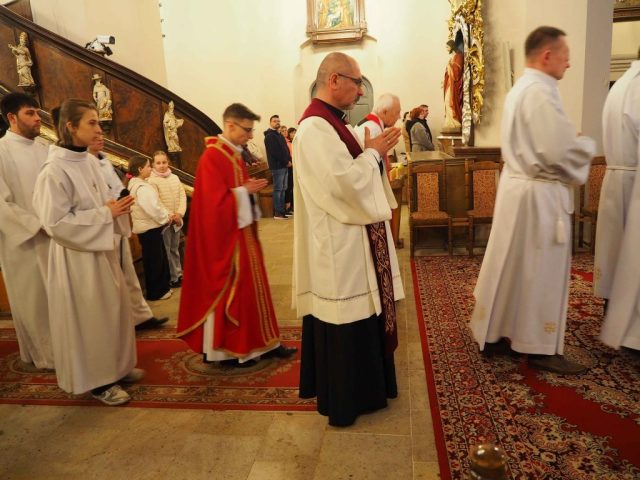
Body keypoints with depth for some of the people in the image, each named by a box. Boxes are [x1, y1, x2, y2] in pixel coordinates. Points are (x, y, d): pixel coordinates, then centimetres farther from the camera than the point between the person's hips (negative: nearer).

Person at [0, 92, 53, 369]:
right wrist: (38, 226, -17)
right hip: (24, 240, -5)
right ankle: (43, 354, 24)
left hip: (52, 237, 5)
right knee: (33, 300, 8)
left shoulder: (42, 150, 7)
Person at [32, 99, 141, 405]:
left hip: (101, 248, 8)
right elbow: (56, 222, -20)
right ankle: (96, 380, 21)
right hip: (77, 255, -8)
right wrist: (105, 214, -19)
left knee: (113, 309, 16)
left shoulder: (90, 162, 5)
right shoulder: (54, 171, -19)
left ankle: (116, 366, 33)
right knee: (88, 317, 5)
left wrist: (116, 208, -5)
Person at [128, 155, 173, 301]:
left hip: (150, 227, 10)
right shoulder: (141, 188, -20)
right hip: (149, 228, -10)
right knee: (154, 261, 1)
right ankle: (155, 292, 13)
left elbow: (156, 204, 13)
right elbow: (152, 208, -27)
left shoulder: (138, 184, 14)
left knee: (160, 259, 18)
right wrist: (167, 218, -12)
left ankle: (162, 287, 30)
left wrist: (169, 215, 3)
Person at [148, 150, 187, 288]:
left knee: (175, 249, 18)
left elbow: (182, 196, 3)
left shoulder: (174, 177, 7)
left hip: (176, 220, 5)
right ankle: (171, 278, 11)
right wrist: (170, 216, -15)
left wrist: (179, 213, -10)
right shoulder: (152, 180, -9)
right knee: (166, 251, 2)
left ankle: (178, 274, 30)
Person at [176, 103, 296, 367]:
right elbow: (215, 202, -23)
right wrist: (245, 191, -16)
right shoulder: (212, 157, -17)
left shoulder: (235, 155, 11)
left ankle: (261, 343, 23)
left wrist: (251, 189, 2)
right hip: (225, 236, -9)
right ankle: (228, 348, 17)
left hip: (243, 232, 9)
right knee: (228, 289, 1)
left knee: (251, 286, 13)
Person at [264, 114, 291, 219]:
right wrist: (286, 162, -13)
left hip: (284, 165, 9)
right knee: (278, 189, -7)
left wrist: (289, 160, 0)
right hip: (277, 166, -9)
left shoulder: (280, 135, 19)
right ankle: (277, 213, -5)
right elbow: (275, 152, -17)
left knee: (283, 189, 11)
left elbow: (286, 149, 16)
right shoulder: (269, 136, -8)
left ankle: (282, 210, 17)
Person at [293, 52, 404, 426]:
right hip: (339, 246, -11)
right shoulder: (315, 128, -19)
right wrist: (373, 153, -11)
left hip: (354, 241, 11)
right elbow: (346, 183, -26)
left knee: (362, 320, 20)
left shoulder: (334, 123, 13)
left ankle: (362, 387, 37)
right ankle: (344, 401, 21)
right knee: (345, 327, 3)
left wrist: (376, 151, 1)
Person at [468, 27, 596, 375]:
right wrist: (587, 145, -3)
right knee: (539, 271, 1)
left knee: (513, 268, 15)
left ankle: (495, 334, 26)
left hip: (519, 186, 10)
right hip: (539, 194, -10)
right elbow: (561, 152, -23)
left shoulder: (521, 88, 14)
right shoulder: (540, 92, -18)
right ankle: (540, 349, 15)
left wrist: (573, 141, 11)